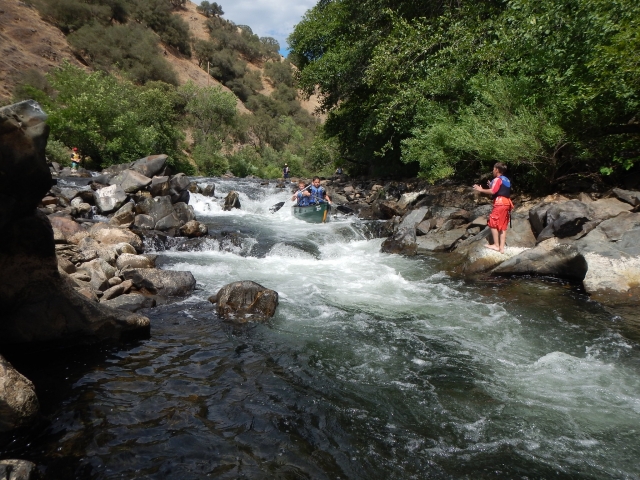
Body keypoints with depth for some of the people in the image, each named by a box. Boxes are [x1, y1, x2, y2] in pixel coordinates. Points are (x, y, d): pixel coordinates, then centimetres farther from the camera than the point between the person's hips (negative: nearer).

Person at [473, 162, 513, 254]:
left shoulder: (497, 179, -6)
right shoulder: (507, 180, 22)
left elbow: (492, 192, -18)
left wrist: (481, 189, -8)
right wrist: (491, 186, 23)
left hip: (500, 203, -9)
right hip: (507, 203, 9)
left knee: (493, 223, -3)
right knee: (503, 226, 7)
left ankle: (496, 245, -5)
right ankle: (502, 247, 6)